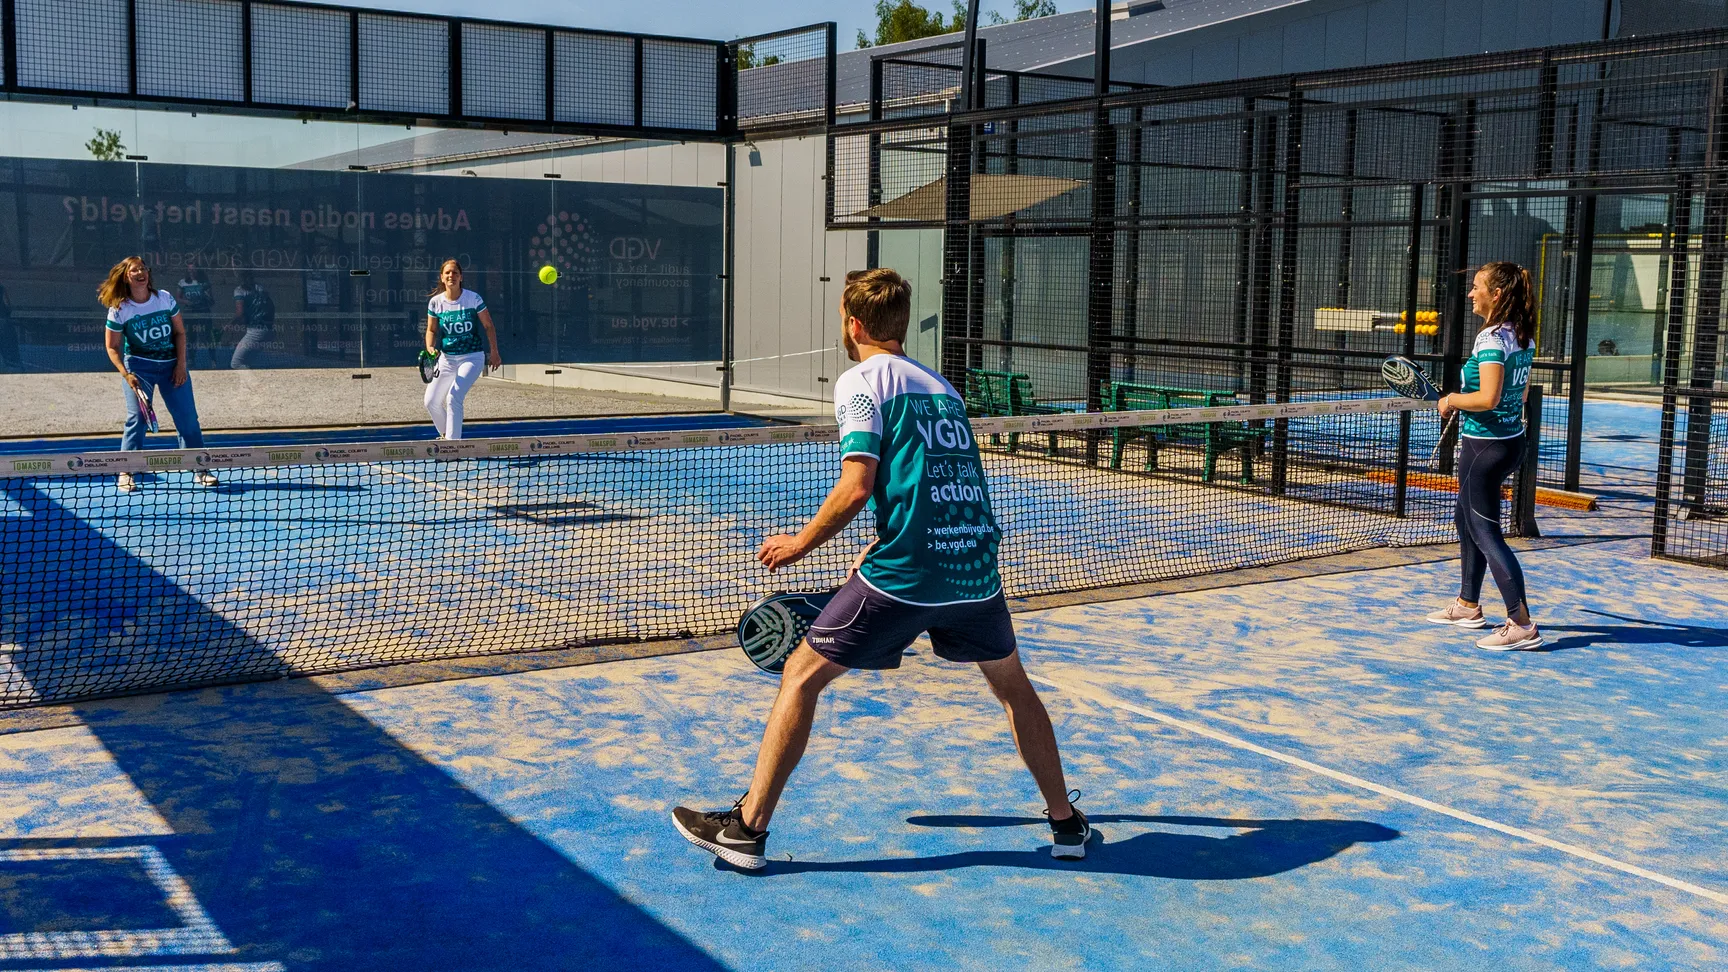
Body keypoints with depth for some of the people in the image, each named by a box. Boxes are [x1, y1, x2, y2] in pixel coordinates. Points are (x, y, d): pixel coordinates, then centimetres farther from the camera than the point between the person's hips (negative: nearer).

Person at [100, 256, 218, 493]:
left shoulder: (165, 298, -3)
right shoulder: (119, 310, -8)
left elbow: (180, 332, 4)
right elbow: (113, 347, -2)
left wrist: (181, 364, -4)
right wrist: (126, 374, -15)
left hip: (171, 364, 2)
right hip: (139, 366, -2)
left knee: (188, 417, 1)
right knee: (137, 417, -10)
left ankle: (199, 470, 10)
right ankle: (126, 473, -1)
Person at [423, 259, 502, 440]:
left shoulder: (473, 298, -10)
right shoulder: (435, 302, -2)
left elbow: (488, 326, 0)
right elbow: (431, 330, 9)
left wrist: (494, 353, 0)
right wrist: (430, 348, -11)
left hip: (472, 357, -4)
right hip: (446, 358, 4)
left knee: (453, 398, -23)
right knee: (431, 402, 5)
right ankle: (445, 436, 32)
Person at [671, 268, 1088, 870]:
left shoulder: (860, 382, 0)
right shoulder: (941, 387, 20)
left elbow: (858, 486, -12)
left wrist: (800, 544, 2)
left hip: (904, 575, -6)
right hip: (976, 570, 6)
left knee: (801, 677, 8)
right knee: (1012, 684, 27)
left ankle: (748, 828, 11)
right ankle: (1066, 823, 32)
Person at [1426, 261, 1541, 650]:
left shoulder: (1491, 338, -20)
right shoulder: (1523, 337, 8)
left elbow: (1488, 398, -27)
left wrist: (1452, 400, -11)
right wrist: (1465, 399, 16)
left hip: (1486, 445, -10)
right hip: (1511, 439, 10)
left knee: (1486, 533, -5)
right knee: (1466, 519, 23)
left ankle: (1521, 624, -8)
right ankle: (1467, 605, 35)